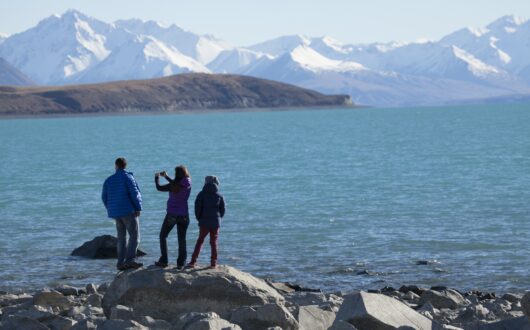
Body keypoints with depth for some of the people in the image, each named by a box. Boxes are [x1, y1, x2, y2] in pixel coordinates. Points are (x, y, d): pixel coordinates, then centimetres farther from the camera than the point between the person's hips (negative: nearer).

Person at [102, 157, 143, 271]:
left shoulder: (109, 180, 9)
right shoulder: (128, 177, -7)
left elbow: (104, 197, 13)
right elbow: (134, 193, -13)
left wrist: (111, 210, 23)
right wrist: (138, 208, -5)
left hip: (116, 213, 6)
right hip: (129, 211, -6)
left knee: (121, 238, 11)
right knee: (134, 235, -8)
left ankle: (121, 262, 6)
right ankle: (130, 259, -22)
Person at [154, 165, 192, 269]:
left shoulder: (173, 186, -18)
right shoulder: (188, 184, -4)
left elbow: (159, 188, -7)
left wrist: (156, 178, 10)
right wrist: (166, 177, 19)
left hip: (172, 215, -4)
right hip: (184, 215, 4)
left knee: (163, 236, 12)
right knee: (182, 239, 8)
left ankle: (164, 261, 7)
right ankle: (180, 263, 4)